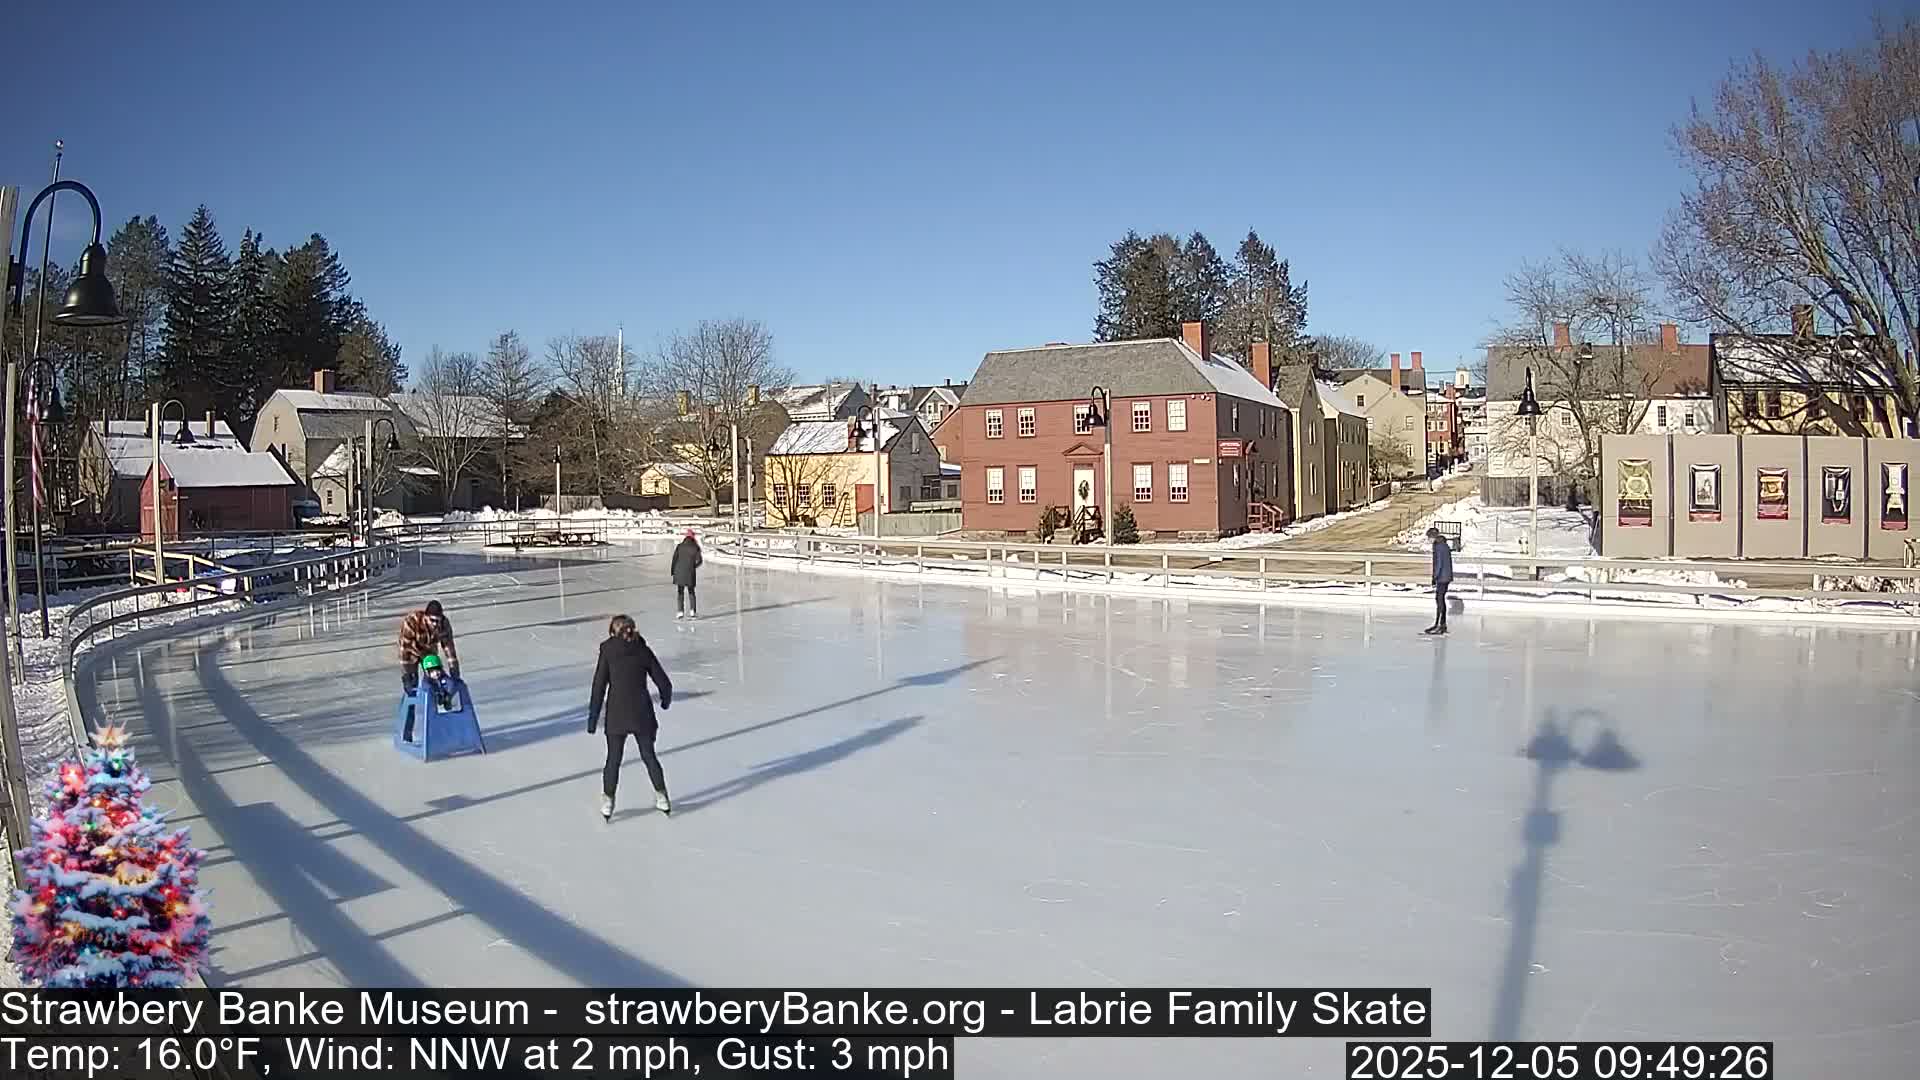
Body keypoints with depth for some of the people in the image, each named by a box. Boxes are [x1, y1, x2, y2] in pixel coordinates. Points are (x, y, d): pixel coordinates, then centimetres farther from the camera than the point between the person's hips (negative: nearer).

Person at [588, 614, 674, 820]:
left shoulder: (607, 651, -1)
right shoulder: (644, 651, 2)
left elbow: (599, 687, -4)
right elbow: (664, 683, 3)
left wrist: (592, 719, 1)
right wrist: (665, 700, 24)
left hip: (616, 714, -1)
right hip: (642, 712, 1)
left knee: (613, 759, 10)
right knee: (649, 755, 14)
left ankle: (607, 802, 13)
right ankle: (662, 797, 21)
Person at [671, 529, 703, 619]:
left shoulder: (679, 546, -1)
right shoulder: (695, 547, -2)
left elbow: (674, 559, -2)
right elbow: (699, 560, -3)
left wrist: (673, 571, 7)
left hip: (679, 571, 0)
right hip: (690, 572, 0)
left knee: (680, 592, 8)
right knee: (691, 592, 13)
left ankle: (680, 612, 1)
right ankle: (692, 611, 5)